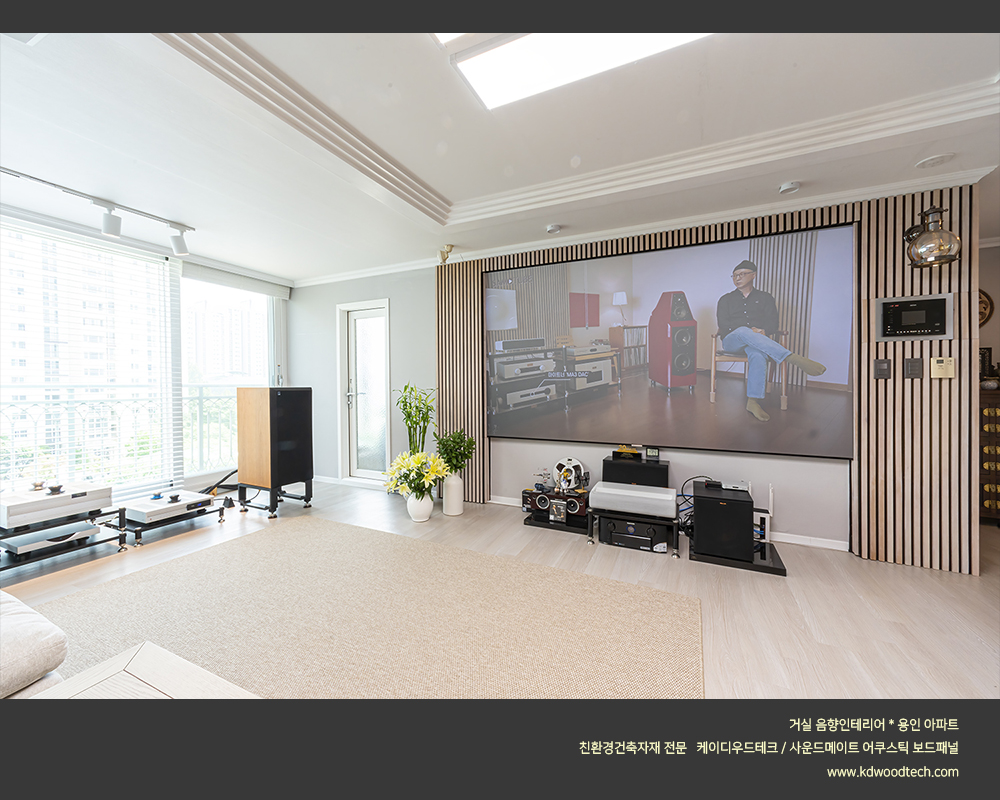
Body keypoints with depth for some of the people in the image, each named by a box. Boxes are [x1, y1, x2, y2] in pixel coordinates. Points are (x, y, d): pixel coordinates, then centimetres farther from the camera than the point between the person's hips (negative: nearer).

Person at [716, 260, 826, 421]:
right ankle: (793, 358, -46)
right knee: (744, 332, -39)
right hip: (731, 340, 0)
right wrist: (750, 331, -13)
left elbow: (772, 324, 8)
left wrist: (763, 331, -17)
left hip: (756, 341, 1)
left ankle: (753, 402, -43)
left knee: (758, 355, -38)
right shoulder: (726, 299, 19)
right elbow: (723, 325, 2)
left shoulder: (765, 298, 21)